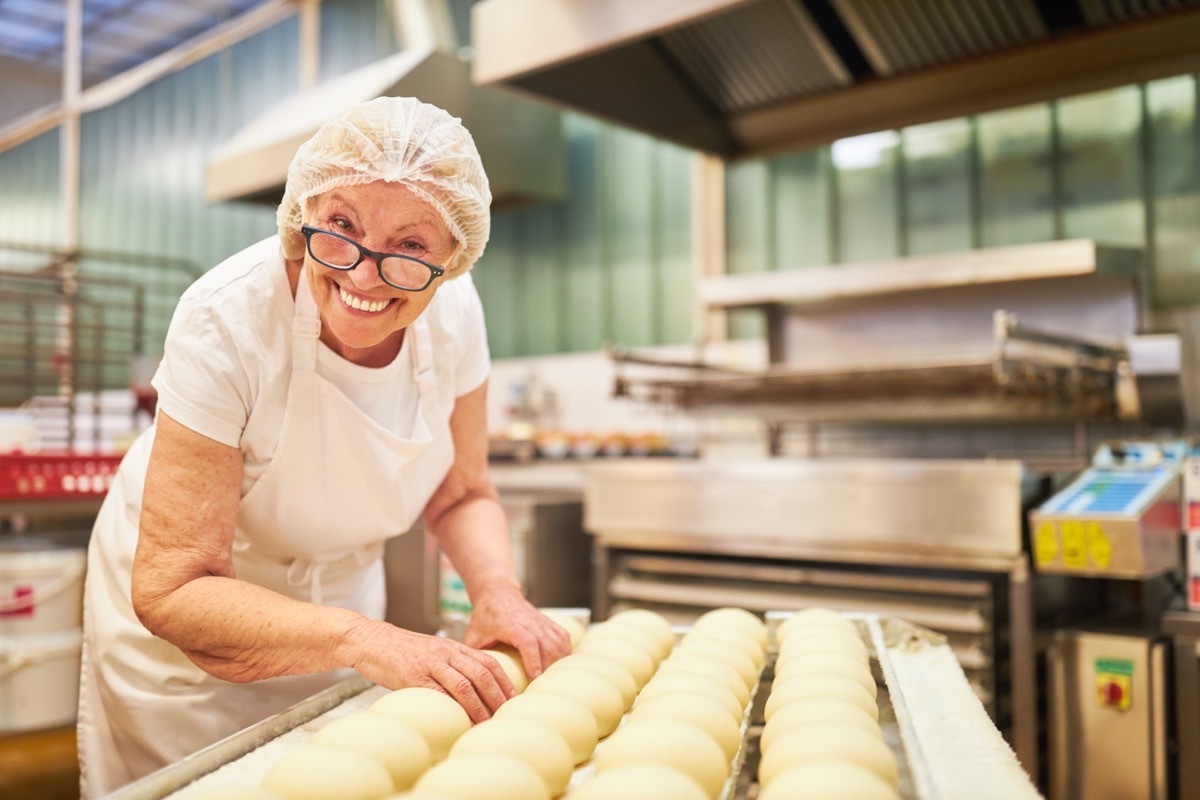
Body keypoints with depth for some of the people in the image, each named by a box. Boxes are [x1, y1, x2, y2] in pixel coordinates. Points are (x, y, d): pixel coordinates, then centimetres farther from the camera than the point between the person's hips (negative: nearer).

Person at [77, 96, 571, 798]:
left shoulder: (452, 311, -19)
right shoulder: (228, 320, -32)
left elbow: (460, 496, -5)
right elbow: (172, 590, -31)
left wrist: (498, 591, -24)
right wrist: (362, 639, -43)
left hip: (339, 587, 4)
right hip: (186, 608, -4)